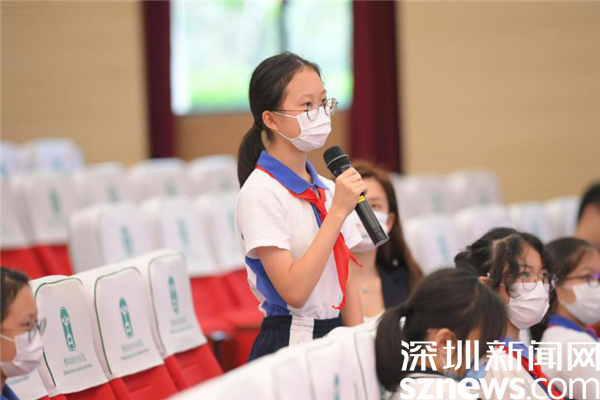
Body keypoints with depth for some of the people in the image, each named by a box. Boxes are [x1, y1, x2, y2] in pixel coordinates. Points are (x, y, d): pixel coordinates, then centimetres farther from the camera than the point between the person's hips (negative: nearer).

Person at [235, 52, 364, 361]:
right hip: (288, 345, -7)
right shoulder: (261, 192, -12)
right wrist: (337, 211, -20)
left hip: (335, 335, 7)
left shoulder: (326, 190, 12)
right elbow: (293, 291, -21)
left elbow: (346, 283, 12)